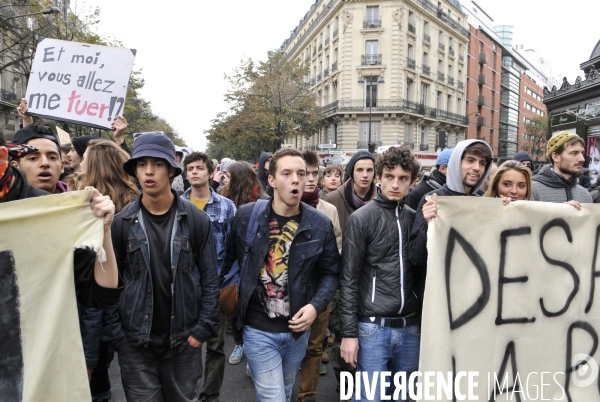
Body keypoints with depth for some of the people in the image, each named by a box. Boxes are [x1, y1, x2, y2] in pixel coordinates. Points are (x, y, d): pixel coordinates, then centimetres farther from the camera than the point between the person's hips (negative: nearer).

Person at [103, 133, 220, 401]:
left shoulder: (197, 220, -5)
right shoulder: (121, 223, -4)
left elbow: (210, 279, -2)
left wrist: (202, 329, -6)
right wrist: (116, 334, -4)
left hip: (184, 341, 0)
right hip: (135, 343, 0)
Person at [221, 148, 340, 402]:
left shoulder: (321, 225, -7)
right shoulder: (246, 216, -10)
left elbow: (330, 273, 1)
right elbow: (230, 259, 4)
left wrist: (316, 305, -13)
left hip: (297, 328, 3)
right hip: (259, 329, -3)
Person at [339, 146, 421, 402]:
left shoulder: (416, 218, 7)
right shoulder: (361, 219, -6)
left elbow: (424, 270, 10)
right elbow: (349, 279, -8)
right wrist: (348, 332, -10)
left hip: (411, 327, 5)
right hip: (373, 326, -4)